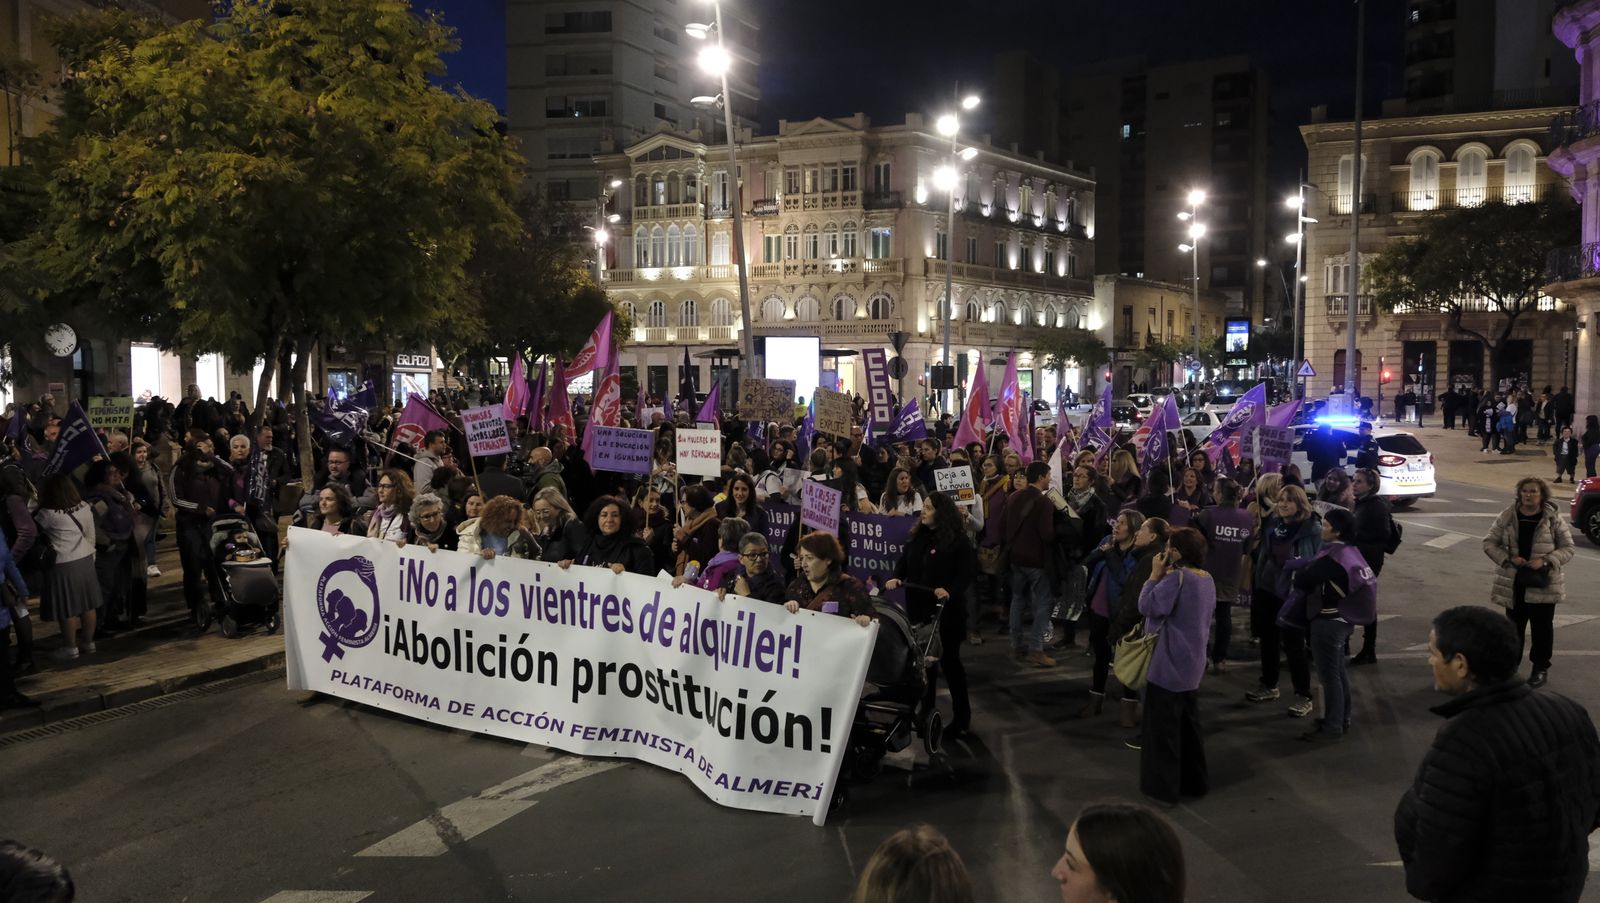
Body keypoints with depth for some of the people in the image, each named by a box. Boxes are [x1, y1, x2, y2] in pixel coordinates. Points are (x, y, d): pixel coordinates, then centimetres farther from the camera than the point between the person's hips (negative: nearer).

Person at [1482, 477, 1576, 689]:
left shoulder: (1554, 518, -6)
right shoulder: (1507, 517, -3)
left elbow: (1569, 548, -3)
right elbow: (1489, 543, 2)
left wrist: (1546, 561, -17)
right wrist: (1508, 558, -14)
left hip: (1543, 582, -1)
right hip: (1514, 582, 2)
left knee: (1542, 626, 8)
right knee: (1514, 625, 12)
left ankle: (1541, 668, 22)